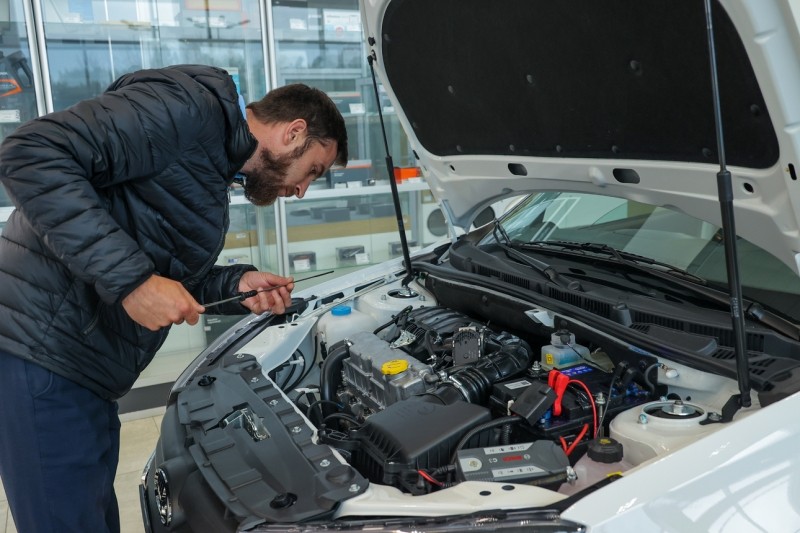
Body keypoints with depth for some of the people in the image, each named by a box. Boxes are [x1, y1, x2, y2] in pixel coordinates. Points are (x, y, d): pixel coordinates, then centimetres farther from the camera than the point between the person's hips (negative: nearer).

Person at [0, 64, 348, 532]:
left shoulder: (216, 172, 17)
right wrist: (130, 279, -26)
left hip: (87, 371, 10)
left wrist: (236, 286, 5)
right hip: (43, 351, -10)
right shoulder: (189, 106, -14)